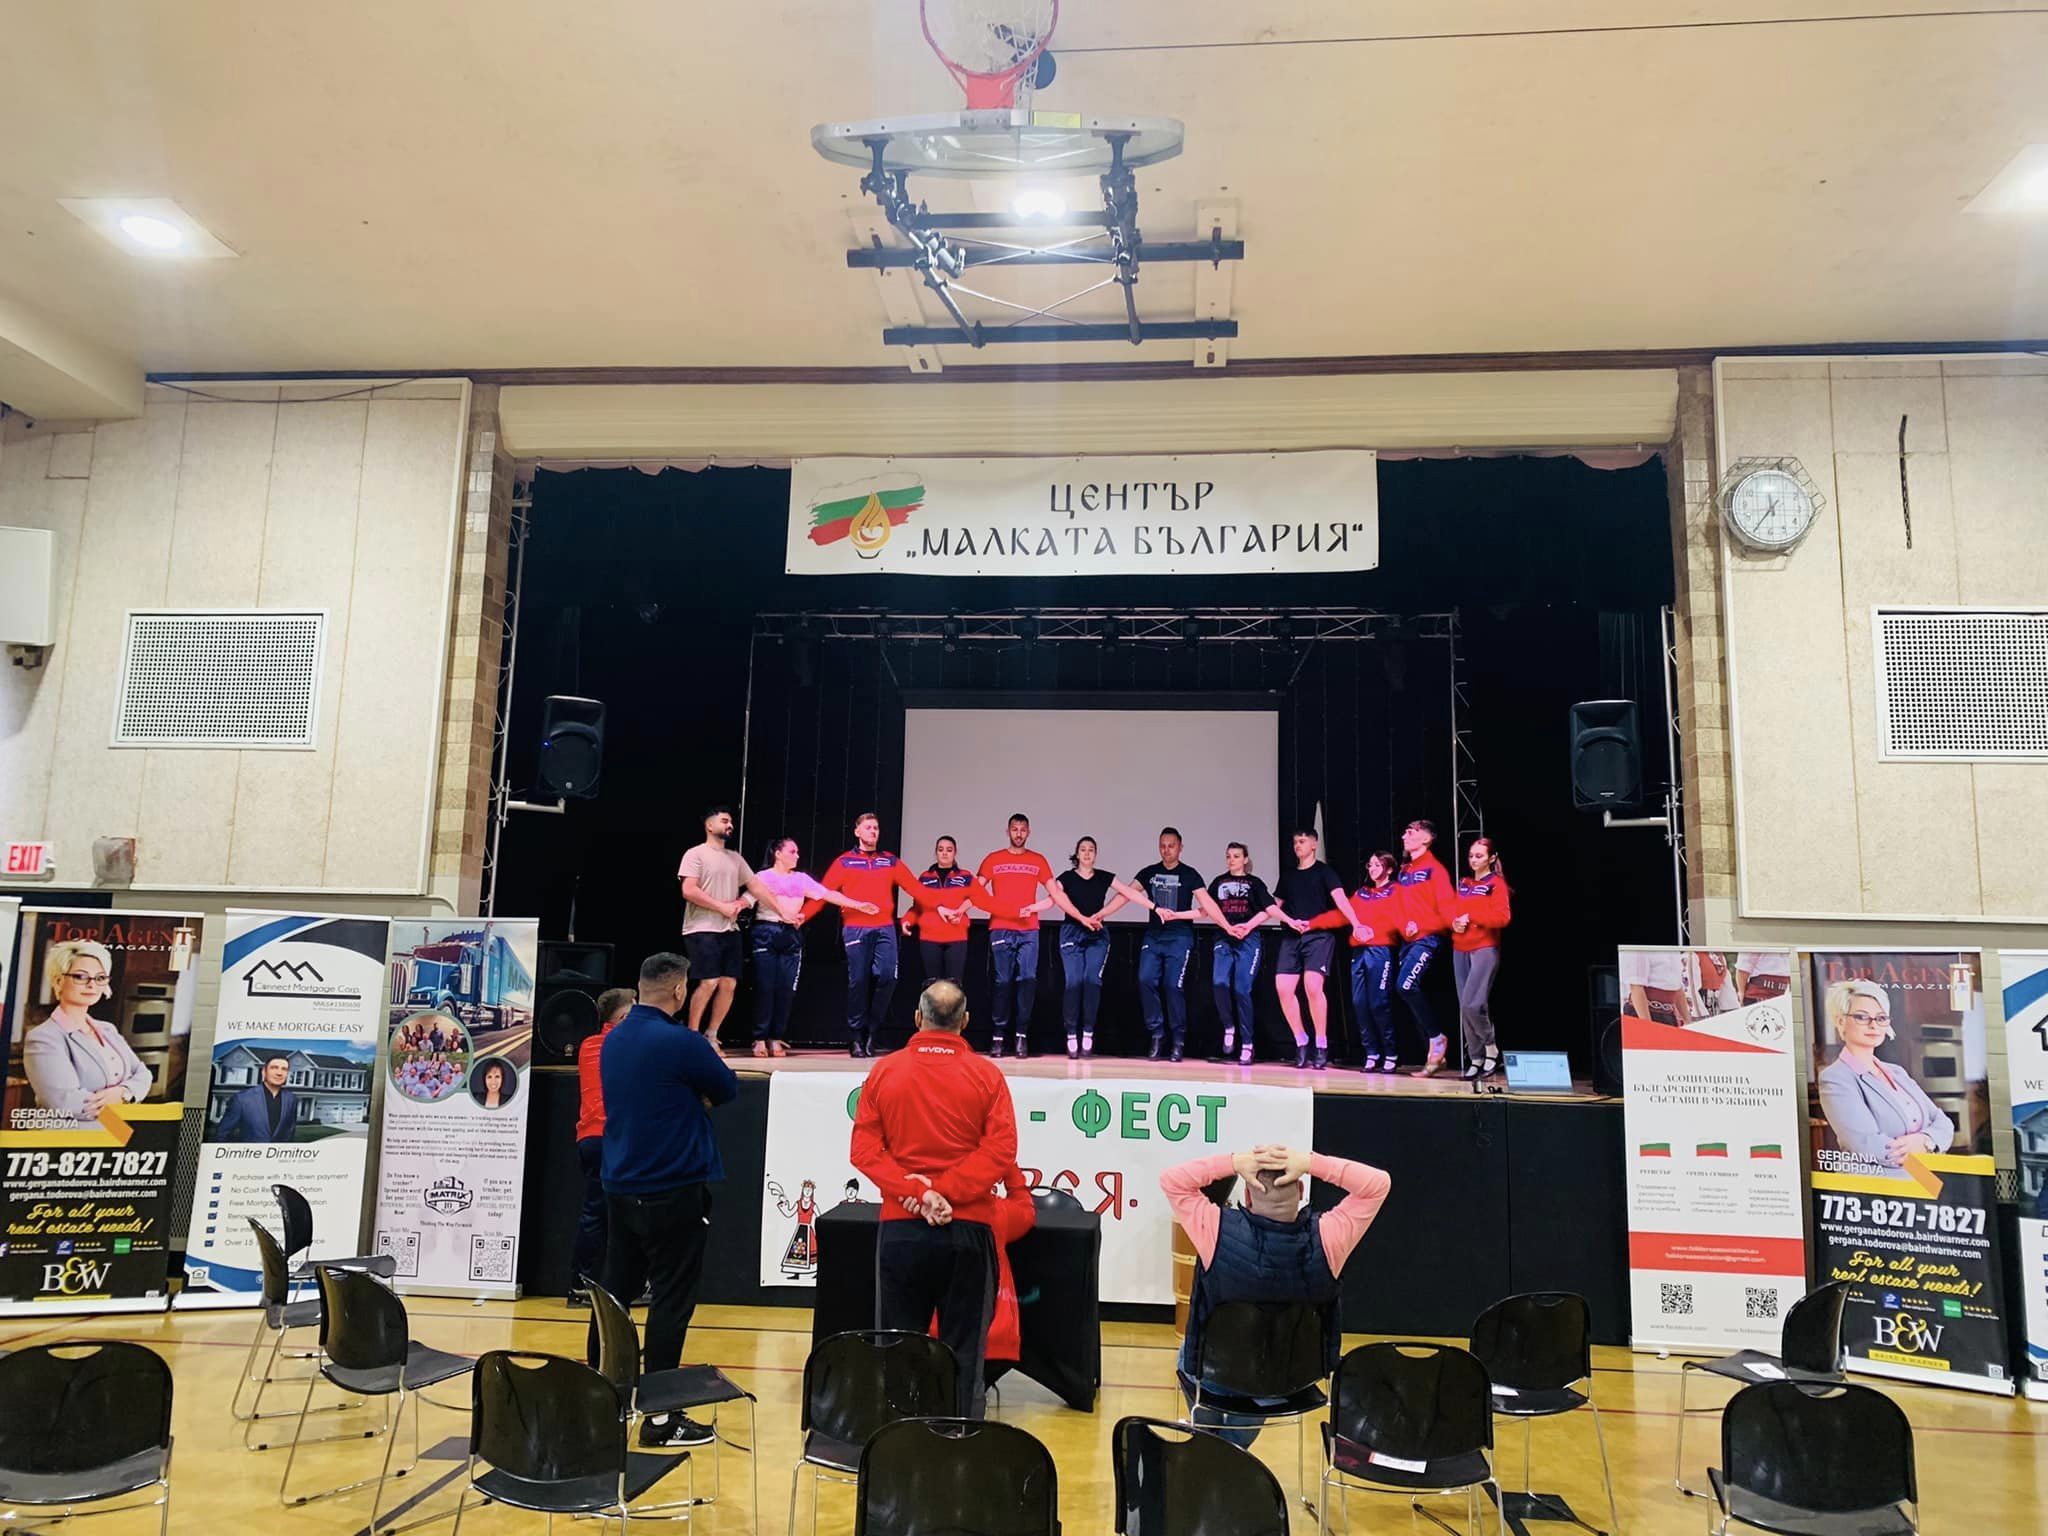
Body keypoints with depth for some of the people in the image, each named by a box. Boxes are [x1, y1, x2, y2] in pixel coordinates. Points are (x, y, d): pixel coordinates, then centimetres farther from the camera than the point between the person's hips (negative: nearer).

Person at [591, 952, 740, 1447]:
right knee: (670, 1301, 0)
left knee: (614, 1293, 16)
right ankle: (660, 1417, 4)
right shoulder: (682, 1043, -18)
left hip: (621, 1188, 8)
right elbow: (728, 1090, -4)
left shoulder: (613, 1039, 6)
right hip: (675, 1190, -7)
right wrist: (710, 1057, 13)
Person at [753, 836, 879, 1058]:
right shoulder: (763, 877, 6)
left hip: (791, 935, 4)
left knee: (786, 988, 0)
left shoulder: (801, 879, 15)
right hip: (766, 933, -4)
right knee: (765, 987, -6)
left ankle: (776, 1038, 7)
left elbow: (829, 894, 11)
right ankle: (760, 1039, 0)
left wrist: (858, 905, 5)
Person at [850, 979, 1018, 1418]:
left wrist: (916, 1191, -11)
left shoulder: (884, 1071, 1)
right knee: (963, 1347, 8)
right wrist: (947, 1192, -12)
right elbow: (1001, 1150, -11)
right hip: (968, 1228, -1)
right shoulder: (986, 1075, -3)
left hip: (900, 1227, 1)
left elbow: (863, 1149, -4)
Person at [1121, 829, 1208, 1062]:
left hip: (1179, 936, -3)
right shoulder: (1149, 873, 11)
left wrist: (1176, 915, -13)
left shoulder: (1189, 875, 3)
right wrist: (1157, 908, -18)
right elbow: (1130, 892, -7)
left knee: (1173, 985, -9)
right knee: (1146, 980, -11)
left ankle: (1179, 1040, 2)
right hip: (1153, 935, 3)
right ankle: (1156, 1033, 2)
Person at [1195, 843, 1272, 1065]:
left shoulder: (1254, 883, 8)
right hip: (1224, 939, 2)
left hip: (1248, 940, -2)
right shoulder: (1219, 882, 16)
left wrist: (1248, 926, -16)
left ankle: (1247, 1044, 0)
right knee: (1219, 983, -18)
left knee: (1242, 990, -9)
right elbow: (1207, 908, 15)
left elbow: (1268, 909, -4)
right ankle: (1229, 1028, 5)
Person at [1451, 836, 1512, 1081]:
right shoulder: (1463, 884, 16)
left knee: (1472, 1004, -17)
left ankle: (1491, 1050, 4)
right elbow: (1453, 912, 18)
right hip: (1460, 950, 6)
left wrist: (1471, 918, -13)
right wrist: (1454, 923, -3)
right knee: (1464, 1008, 4)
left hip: (1485, 949, -6)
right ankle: (1475, 1060, 11)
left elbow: (1502, 917, -14)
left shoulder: (1496, 883, -2)